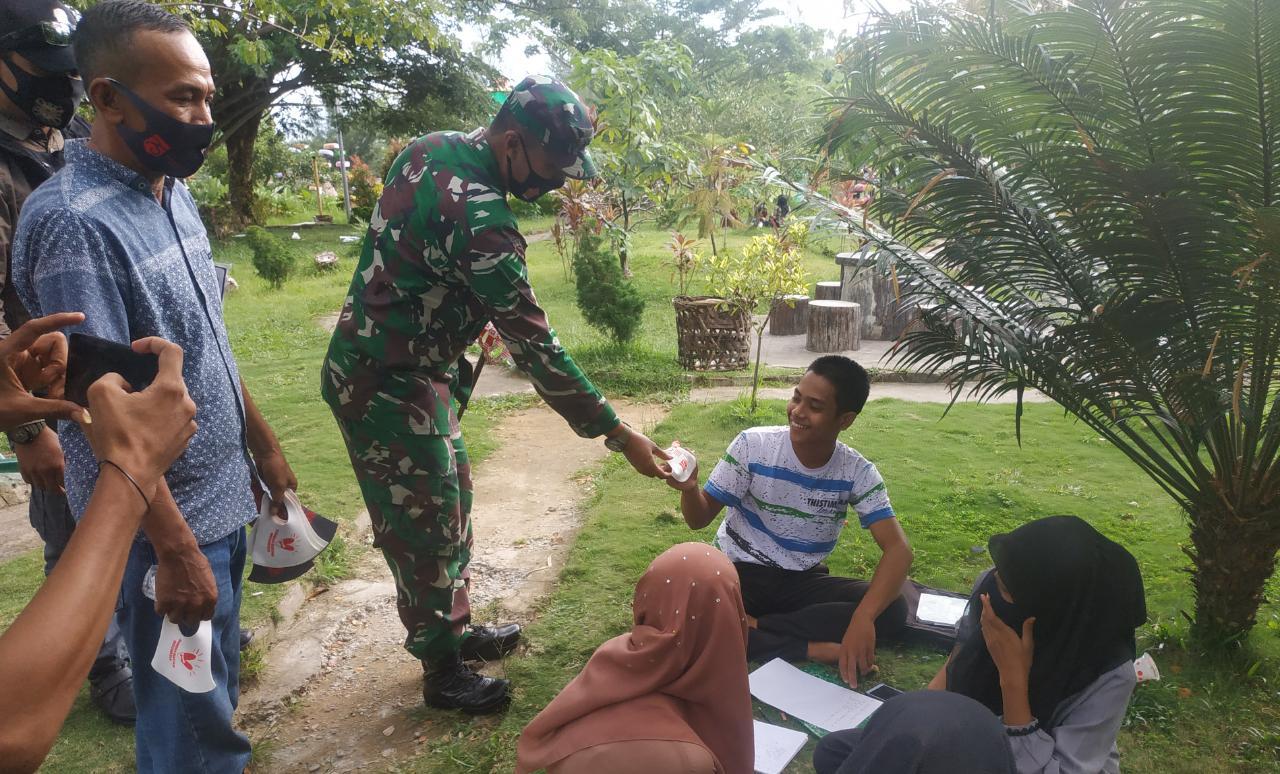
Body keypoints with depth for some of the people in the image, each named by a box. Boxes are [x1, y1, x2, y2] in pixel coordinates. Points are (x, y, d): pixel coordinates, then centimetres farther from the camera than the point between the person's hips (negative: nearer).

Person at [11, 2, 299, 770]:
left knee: (216, 697, 24)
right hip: (167, 522, -7)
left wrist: (263, 443, 16)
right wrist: (174, 548, -20)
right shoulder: (71, 220, -21)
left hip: (222, 498, 8)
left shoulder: (175, 191, 4)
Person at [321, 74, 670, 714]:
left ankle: (456, 629, 38)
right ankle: (444, 673, 24)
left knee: (450, 499, 20)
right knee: (424, 527, 5)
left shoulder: (429, 149, 0)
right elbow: (535, 347, -27)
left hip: (369, 360, 10)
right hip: (387, 389, -10)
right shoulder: (481, 221, -29)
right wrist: (618, 434, -20)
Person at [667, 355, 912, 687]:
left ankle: (750, 629, -23)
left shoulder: (857, 473, -11)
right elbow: (700, 519, -9)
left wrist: (863, 618, -37)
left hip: (802, 581, 2)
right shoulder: (753, 445, -15)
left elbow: (898, 549, -19)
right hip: (737, 572, -2)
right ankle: (812, 649, -24)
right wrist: (689, 489, -34)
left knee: (893, 610, -23)